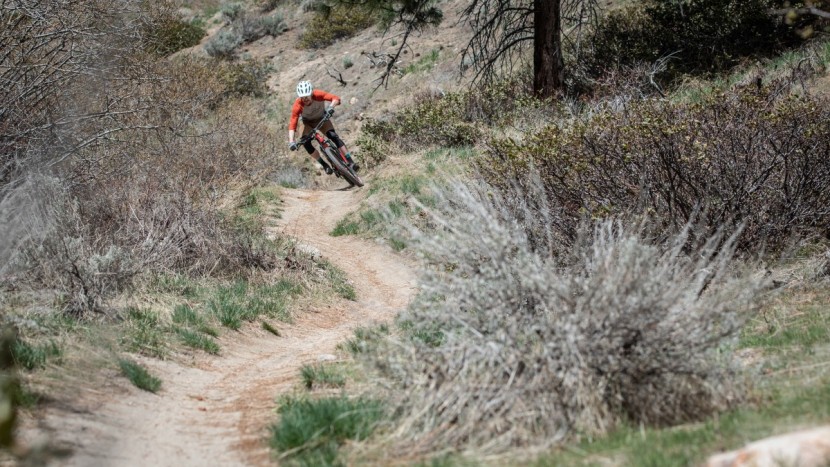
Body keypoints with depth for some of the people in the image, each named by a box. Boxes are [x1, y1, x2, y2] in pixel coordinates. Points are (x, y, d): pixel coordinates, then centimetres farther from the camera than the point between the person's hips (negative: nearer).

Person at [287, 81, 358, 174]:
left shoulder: (317, 95, -31)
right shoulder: (298, 105, -31)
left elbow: (336, 98, -39)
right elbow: (292, 124, -34)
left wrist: (331, 106, -61)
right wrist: (291, 141, -47)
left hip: (322, 119, -1)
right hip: (309, 123, 1)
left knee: (334, 136, -25)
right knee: (306, 142, -25)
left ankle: (350, 162, -24)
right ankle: (325, 165, -12)